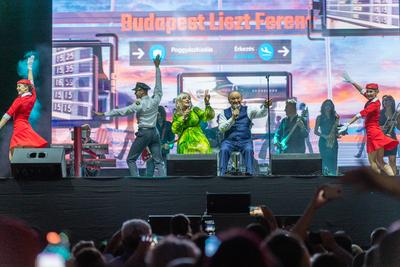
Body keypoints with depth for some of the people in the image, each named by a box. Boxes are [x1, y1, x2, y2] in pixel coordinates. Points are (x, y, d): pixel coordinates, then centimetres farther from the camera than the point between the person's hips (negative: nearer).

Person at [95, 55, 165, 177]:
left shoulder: (140, 104, -11)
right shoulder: (155, 100, 3)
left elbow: (123, 111, -15)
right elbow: (158, 85, 14)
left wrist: (104, 114, -14)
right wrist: (157, 67, 21)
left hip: (144, 133, -6)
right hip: (155, 132, 6)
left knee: (131, 160, 4)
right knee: (158, 161, 4)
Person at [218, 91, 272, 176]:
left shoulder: (248, 110, 10)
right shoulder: (224, 113, 12)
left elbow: (261, 113, -6)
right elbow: (221, 128, -1)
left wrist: (265, 106, -29)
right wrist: (232, 118, -13)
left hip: (245, 141, 0)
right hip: (229, 141, 1)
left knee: (249, 150, -32)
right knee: (224, 150, -30)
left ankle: (250, 173, -34)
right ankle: (222, 174, -28)